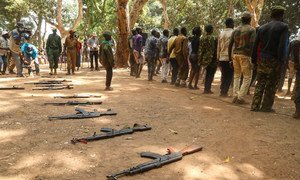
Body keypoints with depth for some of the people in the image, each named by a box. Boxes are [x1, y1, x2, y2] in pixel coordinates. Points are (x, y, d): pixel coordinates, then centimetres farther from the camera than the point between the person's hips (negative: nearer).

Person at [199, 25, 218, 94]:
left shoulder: (202, 38, 4)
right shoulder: (214, 38, -10)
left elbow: (200, 49, 5)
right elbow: (216, 49, -10)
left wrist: (200, 59, 10)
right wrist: (217, 59, -2)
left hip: (205, 58, 5)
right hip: (212, 59, -5)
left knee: (207, 74, 16)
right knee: (211, 74, 2)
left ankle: (206, 88, 16)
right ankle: (207, 88, -1)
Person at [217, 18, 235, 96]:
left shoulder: (221, 34, 12)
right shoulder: (233, 33, -6)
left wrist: (218, 58, 18)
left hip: (222, 58, 6)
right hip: (229, 57, -6)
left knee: (224, 75, 14)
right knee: (229, 75, 1)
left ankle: (222, 91, 13)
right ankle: (224, 92, -1)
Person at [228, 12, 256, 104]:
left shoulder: (236, 30, 14)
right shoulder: (251, 30, 0)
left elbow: (230, 45, 10)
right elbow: (252, 44, -12)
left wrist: (230, 58, 15)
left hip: (235, 55, 5)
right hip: (245, 55, -5)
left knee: (236, 76, 15)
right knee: (247, 77, 3)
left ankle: (235, 96, 11)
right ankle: (241, 98, -3)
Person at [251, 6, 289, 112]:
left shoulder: (262, 28, 10)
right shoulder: (283, 27, -5)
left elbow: (255, 45, 8)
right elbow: (283, 46, -14)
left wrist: (254, 60, 12)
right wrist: (282, 61, -12)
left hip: (262, 60, 5)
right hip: (274, 61, -4)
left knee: (260, 84, 9)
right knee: (271, 85, 4)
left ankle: (255, 106, 7)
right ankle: (266, 106, 8)